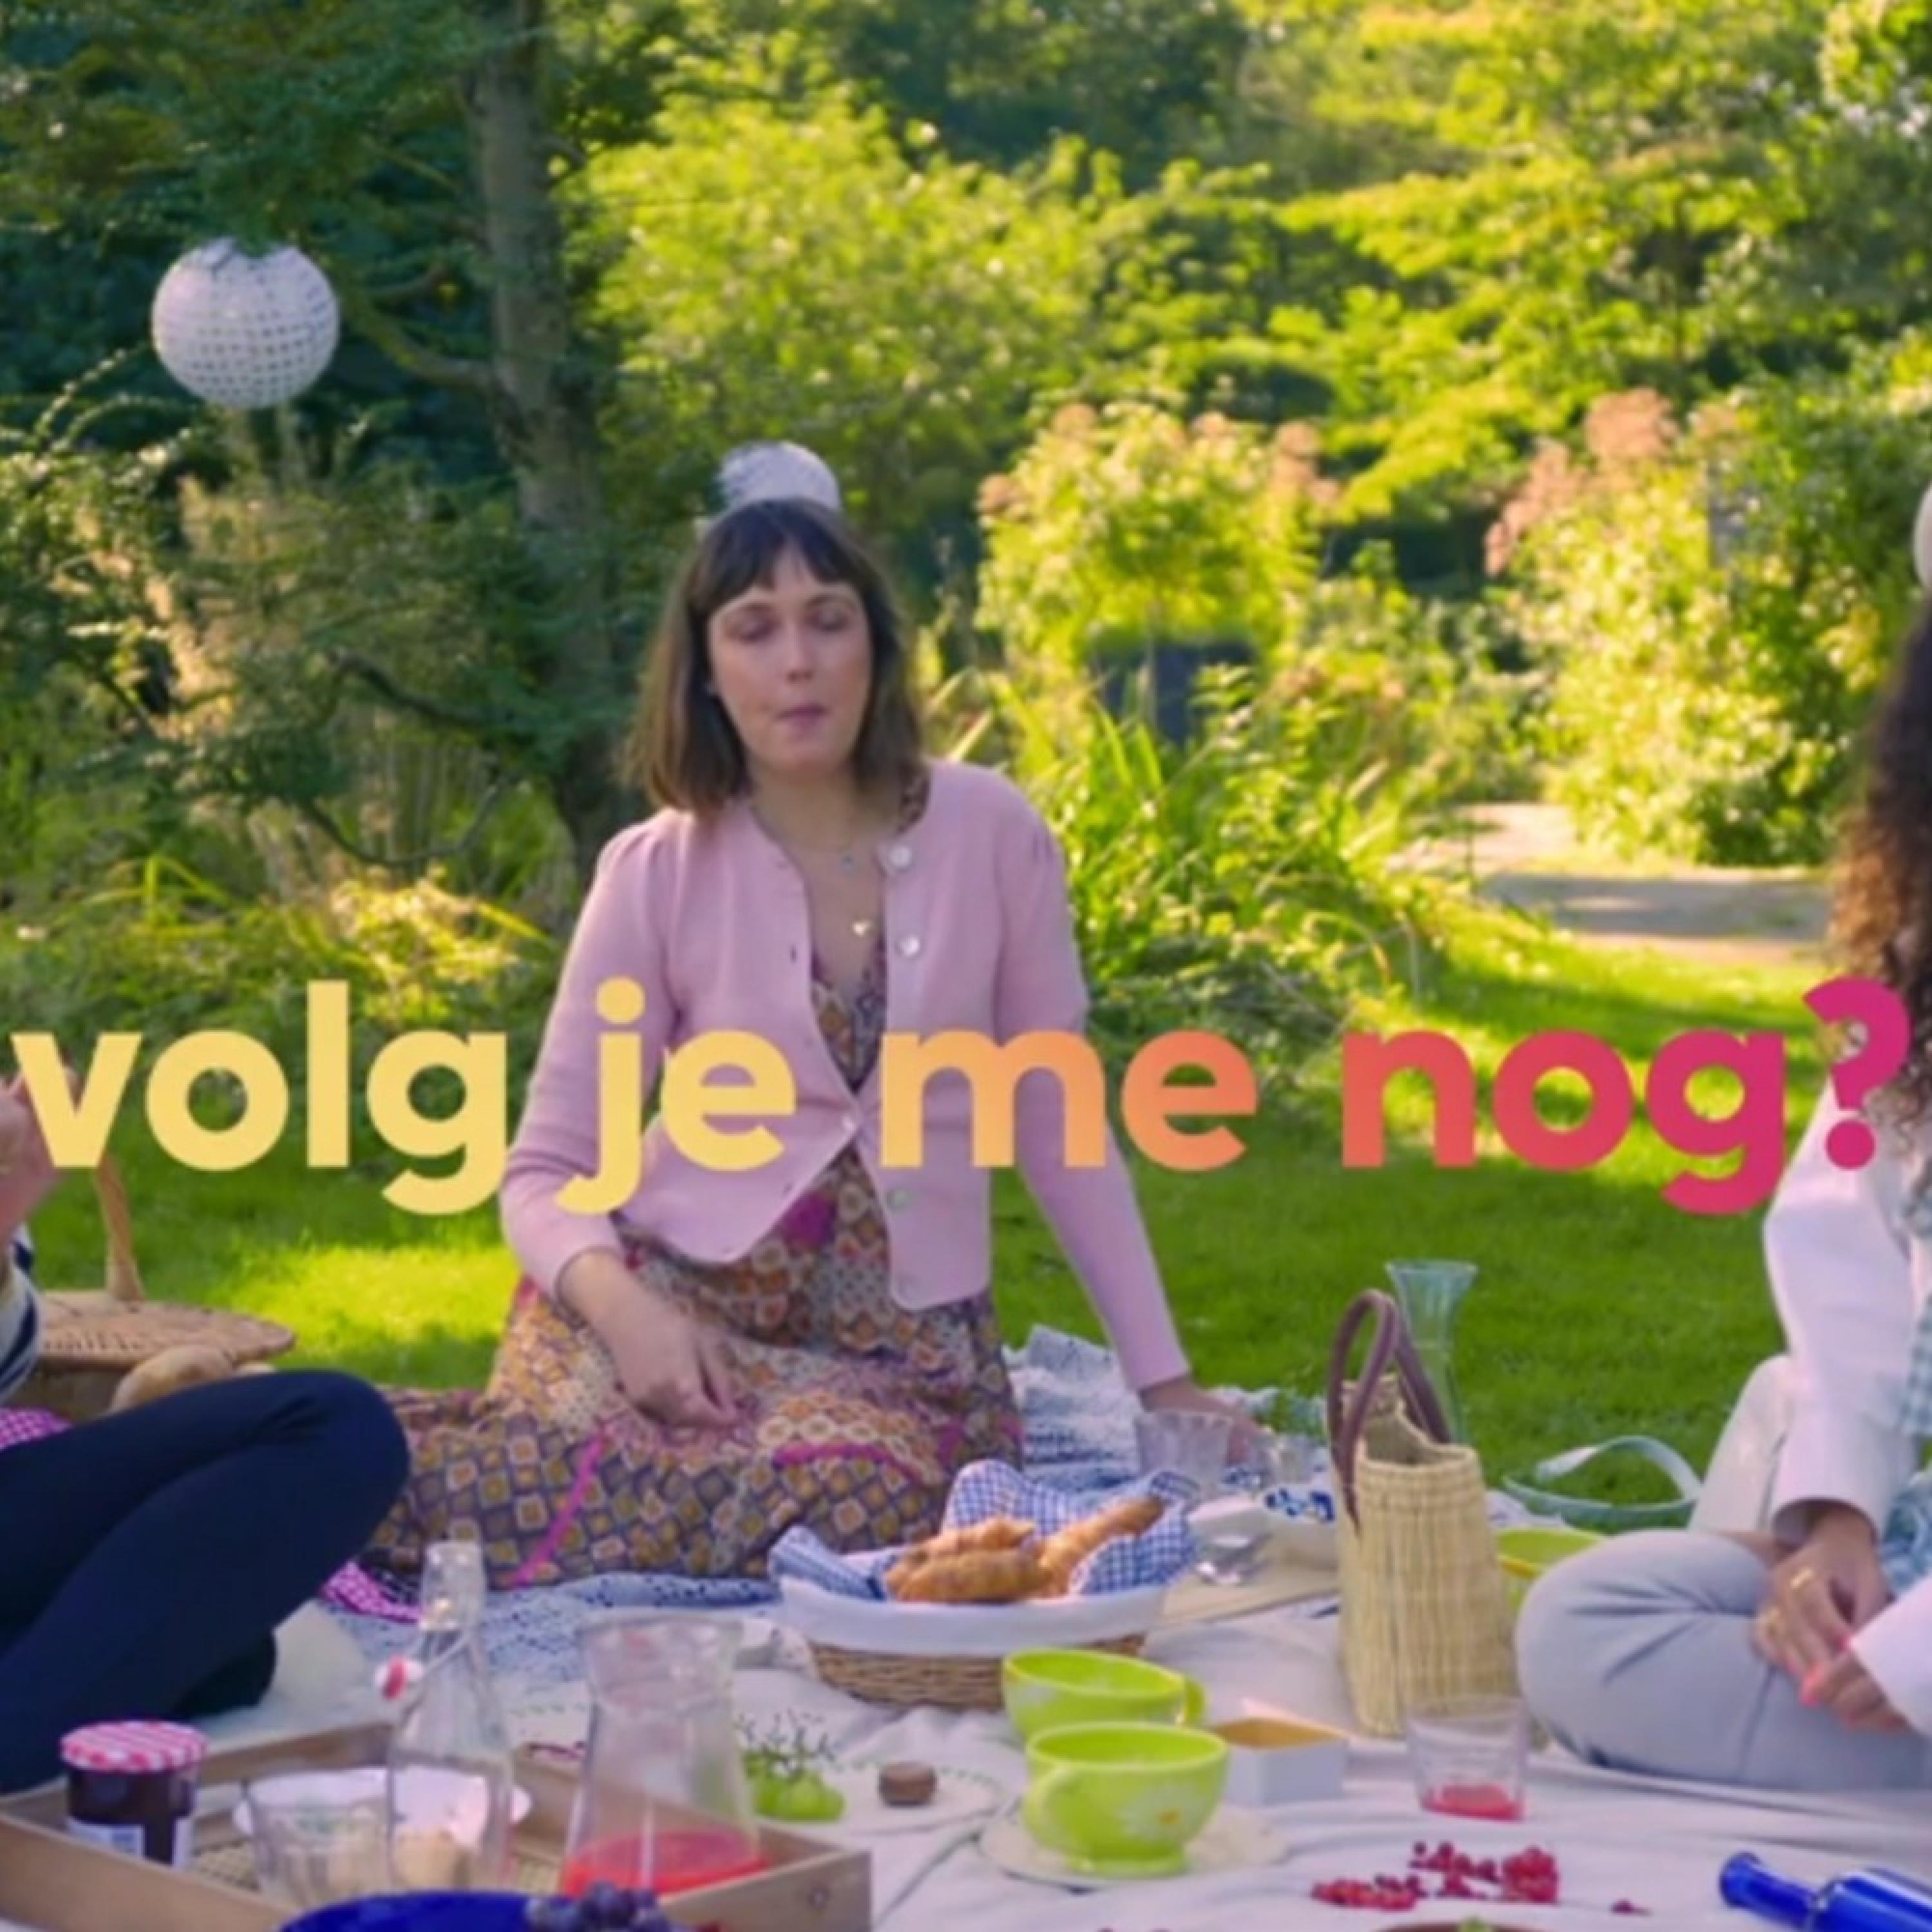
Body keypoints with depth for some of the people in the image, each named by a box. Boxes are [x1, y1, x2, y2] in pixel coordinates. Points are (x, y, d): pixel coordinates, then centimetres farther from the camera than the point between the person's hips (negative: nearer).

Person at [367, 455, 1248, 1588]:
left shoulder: (992, 834, -2)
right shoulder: (655, 873, -3)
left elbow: (1059, 1124, 6)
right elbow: (546, 1171, -2)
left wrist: (1161, 1374, 4)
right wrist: (623, 1306, -23)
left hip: (906, 1331, 2)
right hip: (678, 1294, -1)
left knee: (865, 1494, -34)